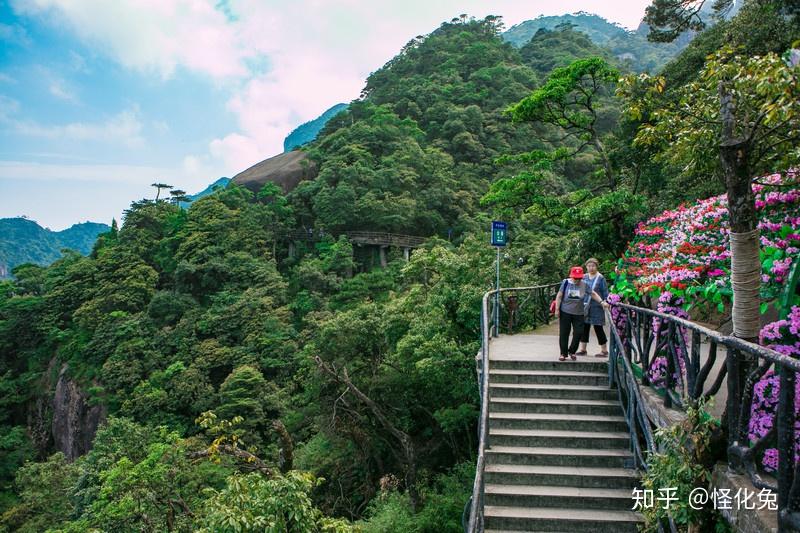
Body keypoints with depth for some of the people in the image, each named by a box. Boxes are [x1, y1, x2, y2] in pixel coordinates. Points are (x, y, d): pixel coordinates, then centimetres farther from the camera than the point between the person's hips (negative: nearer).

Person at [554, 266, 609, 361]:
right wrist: (557, 309, -4)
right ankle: (563, 353, 14)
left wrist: (601, 302, -7)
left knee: (578, 332, 0)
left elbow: (593, 294, 6)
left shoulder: (584, 284, 1)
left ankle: (572, 351, 21)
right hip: (565, 312, -2)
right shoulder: (566, 282, -4)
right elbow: (559, 296, -1)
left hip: (578, 313, 2)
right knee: (564, 333, 2)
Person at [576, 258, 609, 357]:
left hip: (596, 307, -5)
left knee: (598, 328, -1)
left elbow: (605, 293, -4)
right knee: (585, 327, 9)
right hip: (585, 306, 5)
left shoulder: (600, 278, -6)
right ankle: (583, 349, 19)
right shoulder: (584, 277, 8)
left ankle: (604, 350, 9)